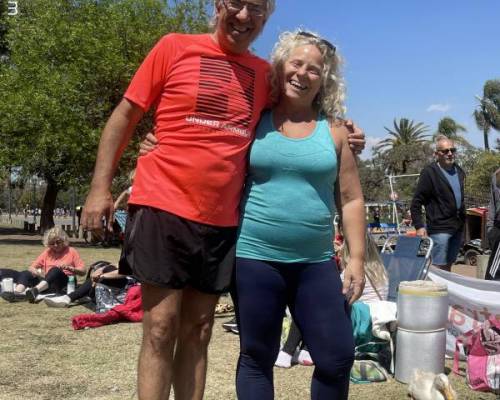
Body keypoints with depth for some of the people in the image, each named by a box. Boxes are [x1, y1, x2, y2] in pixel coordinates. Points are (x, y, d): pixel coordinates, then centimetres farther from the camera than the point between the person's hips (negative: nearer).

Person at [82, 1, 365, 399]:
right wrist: (101, 187, -4)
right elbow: (125, 115, 2)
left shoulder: (264, 73, 11)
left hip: (221, 220, 4)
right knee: (161, 329, -2)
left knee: (197, 332, 11)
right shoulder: (175, 47, 0)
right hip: (164, 207, -4)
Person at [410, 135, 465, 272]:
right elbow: (416, 202, -10)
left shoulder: (459, 171, 12)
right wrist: (419, 226, -18)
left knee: (448, 265, 15)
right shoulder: (429, 172, -9)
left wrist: (463, 219, 19)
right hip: (440, 228, -7)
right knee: (439, 268, -8)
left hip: (458, 228, 7)